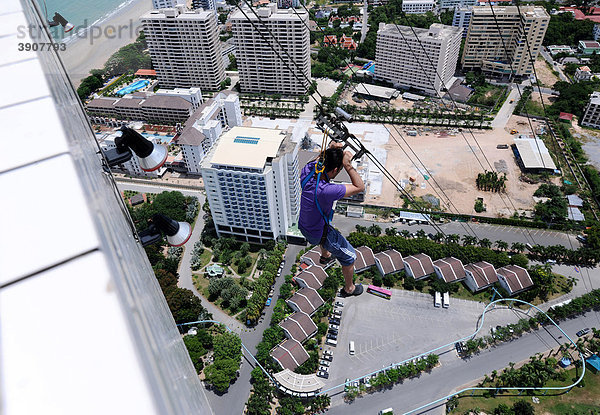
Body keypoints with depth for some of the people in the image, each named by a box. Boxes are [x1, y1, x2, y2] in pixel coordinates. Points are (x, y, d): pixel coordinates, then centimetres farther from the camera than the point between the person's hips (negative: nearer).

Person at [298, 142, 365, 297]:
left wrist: (330, 150, -13)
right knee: (349, 256, 17)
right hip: (319, 234, -7)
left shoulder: (307, 171, -20)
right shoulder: (326, 191, -41)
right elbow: (360, 187, -29)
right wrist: (348, 165, -33)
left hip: (304, 226, 7)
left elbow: (318, 160, 5)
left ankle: (325, 256, 68)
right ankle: (349, 288, 40)